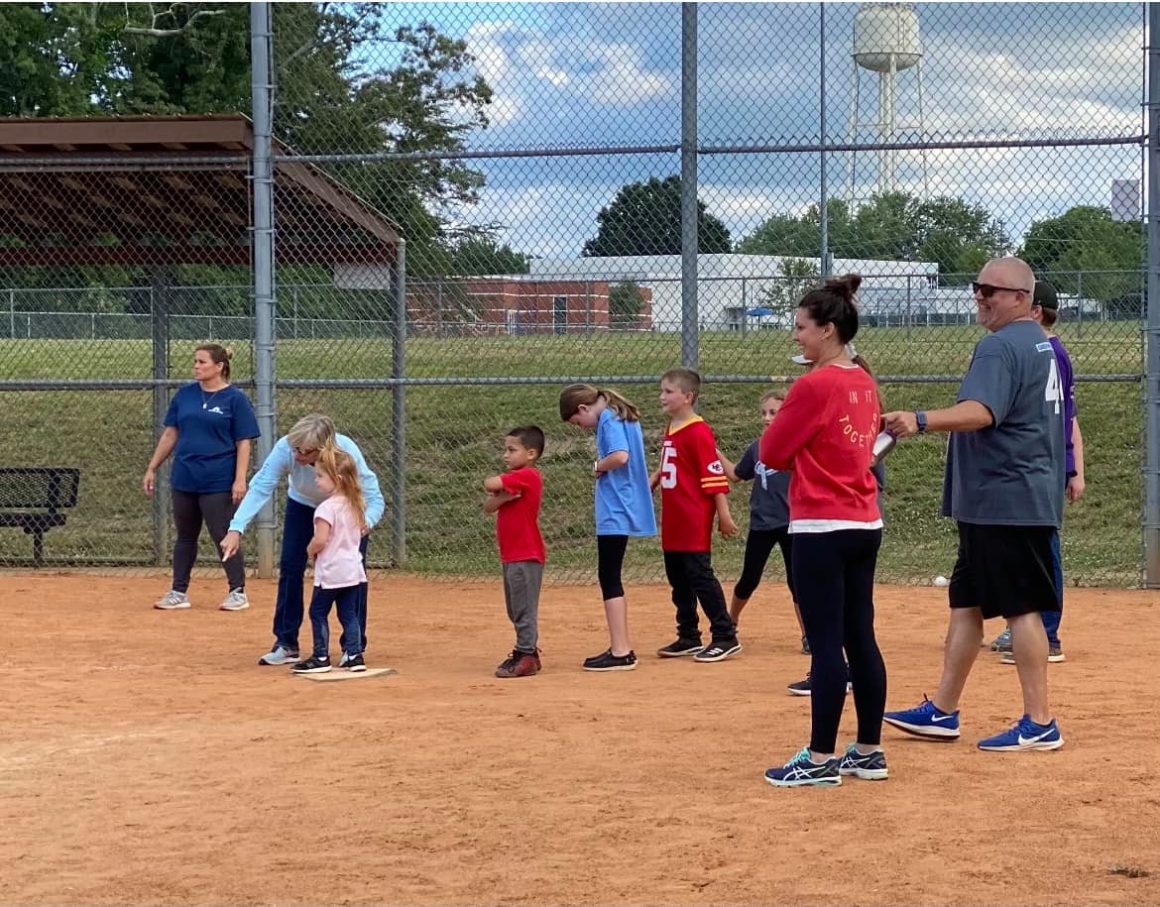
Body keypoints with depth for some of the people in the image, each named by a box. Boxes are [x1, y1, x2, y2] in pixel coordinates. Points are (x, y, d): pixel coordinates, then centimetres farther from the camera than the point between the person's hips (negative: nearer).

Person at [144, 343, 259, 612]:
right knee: (185, 537, 12)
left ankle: (238, 592, 7)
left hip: (218, 482, -5)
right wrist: (152, 468, 12)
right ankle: (179, 593, 18)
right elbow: (170, 434, 14)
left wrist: (240, 479, -14)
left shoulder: (235, 399, -5)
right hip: (184, 479, 5)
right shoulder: (185, 395, 9)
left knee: (224, 536, -2)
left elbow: (244, 442, -6)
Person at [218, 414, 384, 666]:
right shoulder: (285, 449, -37)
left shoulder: (348, 454, -39)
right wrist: (236, 529, -53)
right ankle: (286, 645, 8)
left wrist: (366, 521, -56)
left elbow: (374, 498, -33)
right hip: (303, 505, 2)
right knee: (290, 567, -4)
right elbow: (260, 488, -41)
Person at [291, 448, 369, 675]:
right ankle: (355, 655, 9)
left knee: (318, 613, 3)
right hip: (353, 569, 8)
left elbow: (320, 539, -24)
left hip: (331, 571, -8)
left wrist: (310, 550, -3)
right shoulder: (355, 505, 8)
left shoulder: (327, 507, -18)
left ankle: (321, 658, 5)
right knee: (349, 613, 12)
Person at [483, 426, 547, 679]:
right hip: (511, 555, 10)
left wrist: (498, 488, 1)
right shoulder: (514, 479, 15)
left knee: (524, 609, -7)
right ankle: (527, 653, 23)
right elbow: (488, 506, 7)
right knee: (516, 610, 16)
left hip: (526, 556, -10)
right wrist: (504, 496, -13)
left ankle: (526, 656, -4)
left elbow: (489, 484, -22)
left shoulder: (527, 476, -14)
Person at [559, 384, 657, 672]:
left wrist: (598, 466, -9)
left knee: (609, 577, -8)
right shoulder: (624, 416, 17)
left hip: (615, 512, -10)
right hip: (624, 510, 10)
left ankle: (620, 652, -9)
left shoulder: (608, 419, -12)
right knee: (610, 577, 16)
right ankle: (620, 648, 20)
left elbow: (620, 456, -27)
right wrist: (603, 467, 6)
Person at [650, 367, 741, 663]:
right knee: (678, 579, 14)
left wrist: (724, 515, -18)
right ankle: (688, 637, 23)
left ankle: (725, 637, -2)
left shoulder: (698, 432, -15)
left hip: (695, 522, -9)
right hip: (673, 522, 9)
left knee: (700, 576, -7)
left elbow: (715, 476, -17)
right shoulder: (670, 430, 13)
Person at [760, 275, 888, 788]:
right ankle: (869, 752, 15)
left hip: (822, 529, -8)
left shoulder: (813, 386, -14)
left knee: (826, 644, -6)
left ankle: (821, 759, -3)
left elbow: (773, 453, -8)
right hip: (865, 525, 8)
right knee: (861, 639, 11)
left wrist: (777, 419, 9)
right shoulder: (865, 385, 10)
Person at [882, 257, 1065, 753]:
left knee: (1021, 607, -7)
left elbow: (980, 411, -32)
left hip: (1006, 502, -11)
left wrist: (921, 421, -46)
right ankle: (942, 711, 18)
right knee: (966, 601, 13)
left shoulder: (1000, 347, -16)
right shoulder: (1041, 344, 17)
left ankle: (1039, 723, -5)